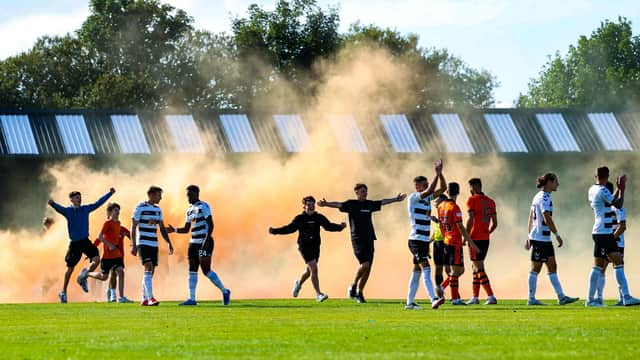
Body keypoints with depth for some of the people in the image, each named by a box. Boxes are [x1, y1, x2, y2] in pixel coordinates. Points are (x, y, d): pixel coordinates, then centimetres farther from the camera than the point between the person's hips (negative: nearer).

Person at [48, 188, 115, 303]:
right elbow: (59, 208, -25)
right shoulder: (68, 211, -5)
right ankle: (63, 292, 17)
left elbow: (98, 203, 19)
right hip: (74, 243, -4)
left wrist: (110, 193, 22)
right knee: (70, 268, 3)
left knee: (96, 259, -16)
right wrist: (52, 203, -47)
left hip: (85, 241, 4)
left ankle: (83, 277, 8)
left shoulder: (85, 209, 9)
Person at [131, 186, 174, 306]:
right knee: (148, 268, -18)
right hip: (143, 243, -7)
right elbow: (133, 227, -8)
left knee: (150, 272, 5)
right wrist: (133, 245, -16)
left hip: (154, 244, 7)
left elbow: (162, 228, 19)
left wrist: (169, 243, 10)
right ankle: (150, 298, -24)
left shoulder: (158, 209, 14)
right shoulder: (140, 208, -6)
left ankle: (144, 300, 11)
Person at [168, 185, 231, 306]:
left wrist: (207, 239, -23)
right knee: (192, 270, 3)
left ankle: (225, 291, 5)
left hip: (204, 242, -9)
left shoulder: (203, 206, -8)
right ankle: (192, 299, 2)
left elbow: (210, 224, -15)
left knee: (206, 270, -10)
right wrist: (174, 230, 3)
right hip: (194, 243, 9)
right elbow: (186, 229, 20)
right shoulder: (189, 210, 17)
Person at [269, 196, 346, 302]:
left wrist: (340, 226, -3)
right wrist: (275, 231, -8)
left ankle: (298, 284, 50)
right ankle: (318, 294, -16)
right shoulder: (299, 218, -4)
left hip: (315, 247, 5)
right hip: (304, 246, -5)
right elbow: (289, 228, -1)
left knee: (309, 270, 18)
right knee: (314, 269, -17)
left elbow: (329, 226, 12)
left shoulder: (319, 218, 5)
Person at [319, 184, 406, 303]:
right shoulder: (351, 204, -3)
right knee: (365, 264, -18)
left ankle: (360, 292, 14)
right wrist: (326, 204, -38)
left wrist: (396, 199, 44)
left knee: (368, 268, 3)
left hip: (369, 239, 6)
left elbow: (382, 202, 31)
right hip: (357, 239, -6)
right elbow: (338, 205, -19)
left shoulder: (369, 204, 14)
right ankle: (353, 286, 3)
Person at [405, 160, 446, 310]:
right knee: (426, 270, -19)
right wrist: (437, 174, -18)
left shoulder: (427, 198, 13)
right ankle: (433, 299, -29)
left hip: (425, 241, 9)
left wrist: (440, 173, -1)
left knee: (417, 271, 12)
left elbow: (442, 188, 12)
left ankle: (410, 302, 19)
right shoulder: (413, 198, -10)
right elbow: (430, 191, -23)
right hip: (416, 240, -9)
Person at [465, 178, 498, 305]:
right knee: (475, 267, 17)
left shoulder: (472, 200, -8)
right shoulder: (490, 201, 12)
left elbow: (471, 219, -16)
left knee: (479, 268, -6)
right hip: (485, 239, 7)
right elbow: (495, 223, 13)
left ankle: (491, 297, -14)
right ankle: (475, 297, 19)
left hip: (475, 238, -7)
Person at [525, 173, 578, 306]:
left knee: (552, 267, 6)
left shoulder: (538, 196, 15)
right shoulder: (544, 198, -15)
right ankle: (531, 299, 3)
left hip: (545, 239, 10)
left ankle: (561, 297, 5)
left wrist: (529, 236, 21)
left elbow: (531, 218, 18)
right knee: (536, 268, -3)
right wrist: (557, 235, -17)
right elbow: (547, 219, -22)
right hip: (540, 239, -10)